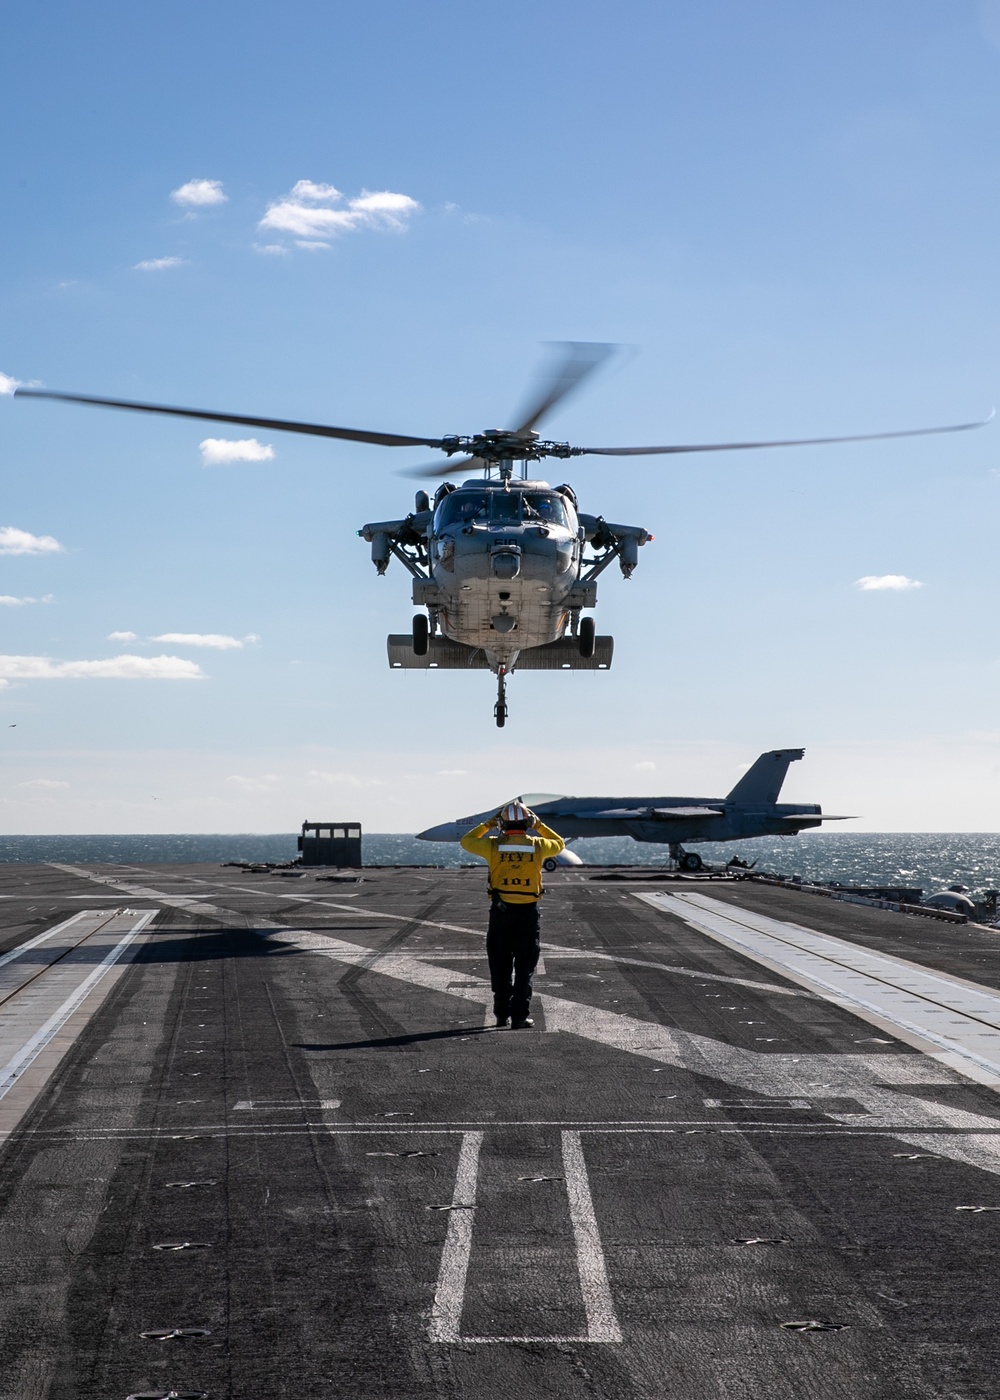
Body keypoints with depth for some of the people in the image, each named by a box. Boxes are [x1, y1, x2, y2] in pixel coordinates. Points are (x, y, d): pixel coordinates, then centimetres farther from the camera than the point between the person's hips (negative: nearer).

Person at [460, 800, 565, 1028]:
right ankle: (519, 1016, 1)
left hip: (500, 910, 1)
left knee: (500, 965, 12)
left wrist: (488, 824, 18)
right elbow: (559, 844, 19)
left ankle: (502, 1014, 15)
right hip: (528, 911, -1)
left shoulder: (493, 845, -5)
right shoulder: (537, 846, -3)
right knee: (524, 967, 5)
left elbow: (467, 842, 13)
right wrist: (539, 826, 23)